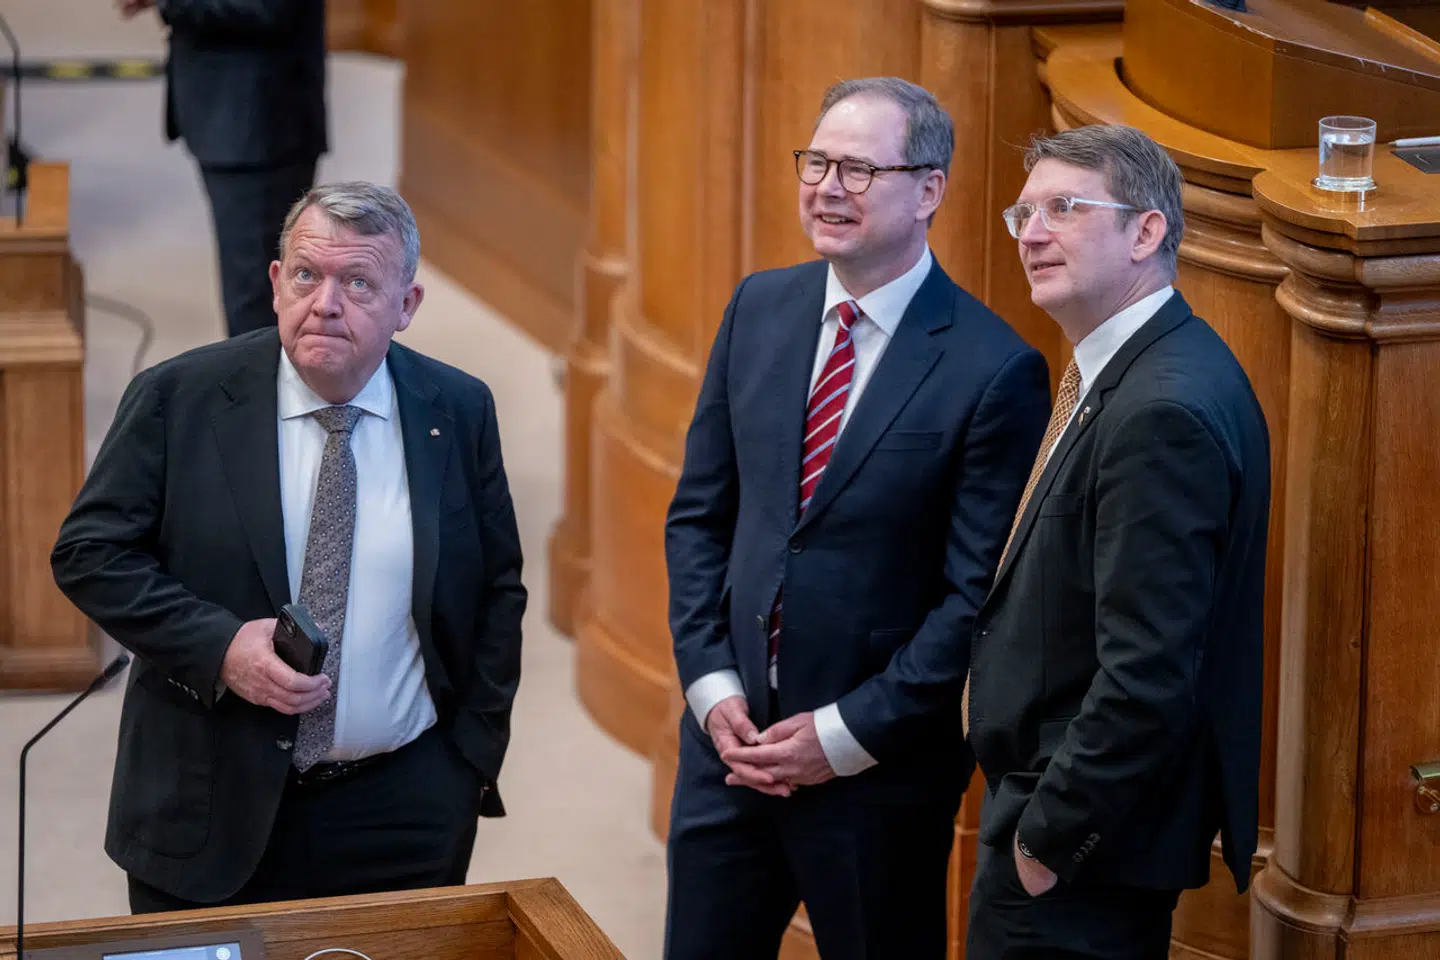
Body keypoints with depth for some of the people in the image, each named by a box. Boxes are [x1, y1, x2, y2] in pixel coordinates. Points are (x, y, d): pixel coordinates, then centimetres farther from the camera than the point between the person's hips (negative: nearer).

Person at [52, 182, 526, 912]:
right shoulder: (178, 399, -6)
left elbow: (497, 590, 9)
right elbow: (88, 552, -5)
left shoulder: (457, 412, 1)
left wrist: (474, 756, 4)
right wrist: (218, 647, -18)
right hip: (211, 811, -1)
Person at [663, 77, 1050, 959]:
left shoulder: (994, 371, -14)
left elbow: (977, 595, -14)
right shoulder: (761, 309, 4)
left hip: (880, 764, -5)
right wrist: (712, 688, -2)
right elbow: (700, 514, 8)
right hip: (732, 732, 5)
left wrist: (845, 736, -14)